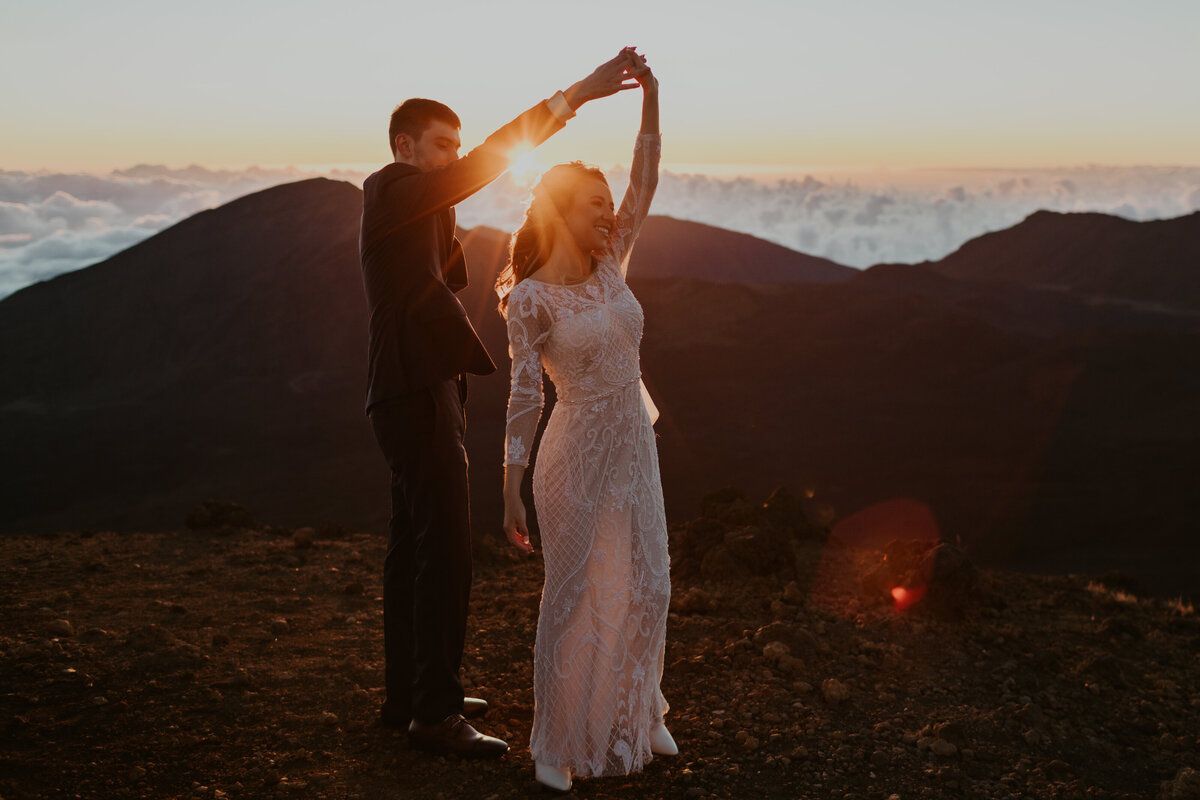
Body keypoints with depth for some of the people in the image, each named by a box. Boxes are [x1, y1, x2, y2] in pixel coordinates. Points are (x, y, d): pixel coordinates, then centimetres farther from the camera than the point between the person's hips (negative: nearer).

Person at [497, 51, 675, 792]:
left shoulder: (610, 265, 6)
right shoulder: (532, 298, -10)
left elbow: (646, 184, 1)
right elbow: (525, 396, -12)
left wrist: (652, 99, -8)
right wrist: (511, 491, -13)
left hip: (635, 451, 6)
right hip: (575, 459, -6)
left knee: (647, 588, 12)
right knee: (573, 596, 3)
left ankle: (635, 716, 33)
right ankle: (557, 743, 18)